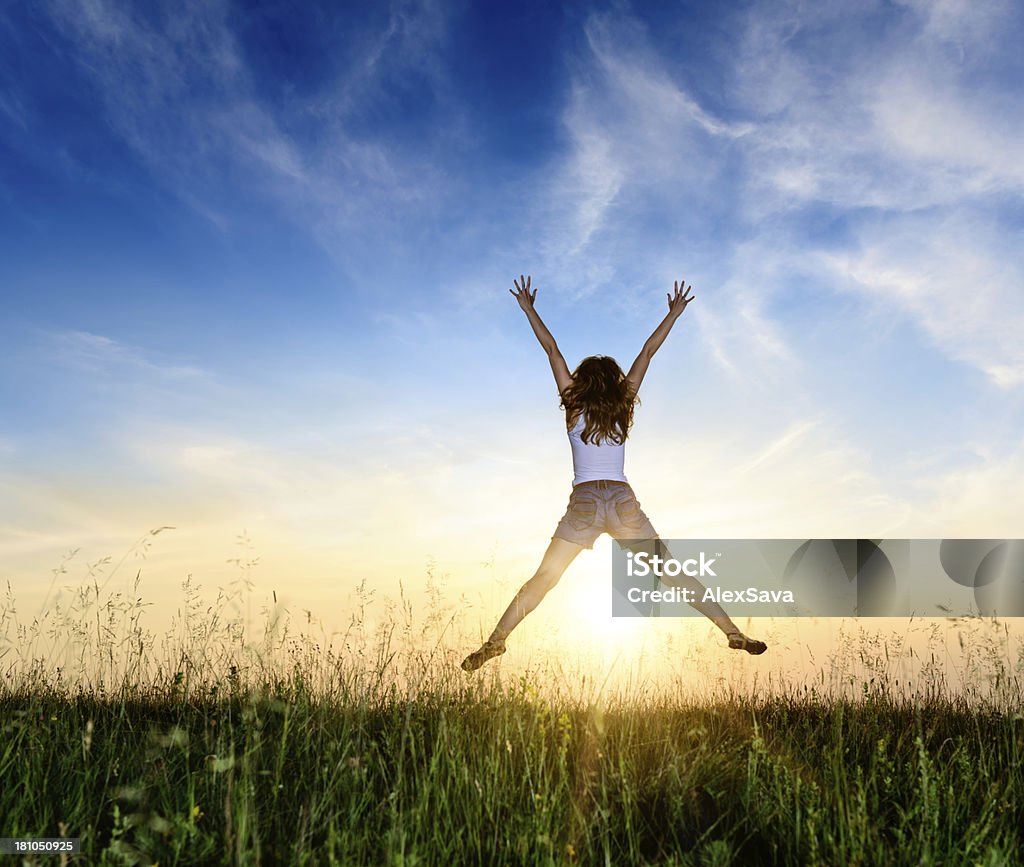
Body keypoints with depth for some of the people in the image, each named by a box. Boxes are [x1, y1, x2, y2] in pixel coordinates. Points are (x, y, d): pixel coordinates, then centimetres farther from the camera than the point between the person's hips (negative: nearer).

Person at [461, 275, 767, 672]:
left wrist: (528, 308, 13)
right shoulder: (623, 407, 9)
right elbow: (648, 351, 15)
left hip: (585, 502, -1)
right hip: (623, 501, 1)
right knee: (672, 572, 7)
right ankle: (732, 631, 7)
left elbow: (551, 349, 8)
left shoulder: (575, 408, 6)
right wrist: (675, 313, 22)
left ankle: (495, 642, -4)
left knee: (543, 579, 2)